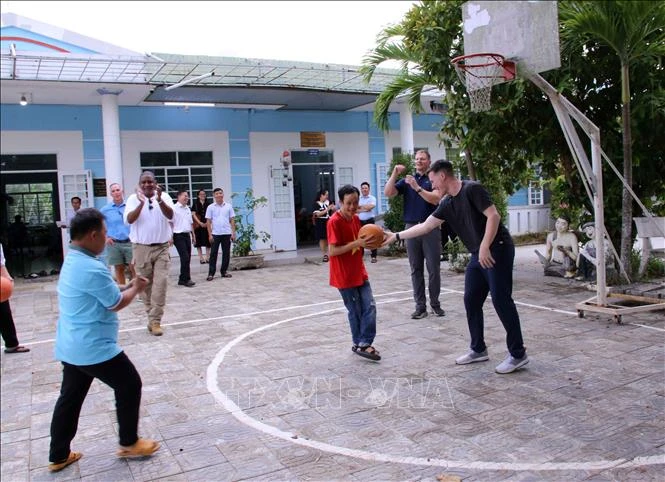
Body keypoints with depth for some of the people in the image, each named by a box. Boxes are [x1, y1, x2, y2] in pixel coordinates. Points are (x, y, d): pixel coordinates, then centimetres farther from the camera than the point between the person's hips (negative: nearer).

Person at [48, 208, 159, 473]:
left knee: (70, 398, 18)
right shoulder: (92, 268, -25)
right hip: (94, 347, -10)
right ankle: (129, 444, 20)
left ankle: (59, 456, 29)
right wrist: (135, 289, 3)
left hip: (70, 346, 10)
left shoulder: (72, 262, 8)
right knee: (130, 385, 7)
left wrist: (127, 286, 10)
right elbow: (117, 303, -14)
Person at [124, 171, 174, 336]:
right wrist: (141, 203, -28)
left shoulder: (164, 197, 0)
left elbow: (170, 215, -16)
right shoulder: (133, 199, -1)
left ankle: (155, 321, -2)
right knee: (146, 284, 8)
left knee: (160, 283, -7)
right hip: (141, 248, 1)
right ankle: (152, 316, 24)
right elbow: (129, 220, -14)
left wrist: (159, 199, -32)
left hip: (161, 248, 0)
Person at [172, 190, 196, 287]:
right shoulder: (174, 208, -7)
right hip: (178, 236, -7)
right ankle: (186, 279, -6)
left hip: (187, 235, 7)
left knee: (187, 258, 6)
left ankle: (183, 279, 14)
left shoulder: (188, 209, 16)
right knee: (185, 257, -12)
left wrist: (193, 235, 21)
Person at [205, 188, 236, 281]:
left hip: (227, 233, 2)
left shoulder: (228, 206, 5)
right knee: (213, 254, 0)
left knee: (226, 253, 6)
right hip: (215, 234, -2)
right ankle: (211, 273, 3)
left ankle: (224, 271, 17)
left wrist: (233, 233, 0)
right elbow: (208, 221, 2)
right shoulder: (211, 207, 2)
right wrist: (210, 235, -4)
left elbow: (232, 220, 7)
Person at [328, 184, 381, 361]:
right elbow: (332, 251, -21)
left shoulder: (356, 219, 7)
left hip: (359, 273, 7)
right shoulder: (334, 222, -18)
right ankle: (360, 344, 19)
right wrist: (356, 243, -27)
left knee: (370, 307, 2)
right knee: (356, 311, 4)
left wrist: (368, 240, -1)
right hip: (344, 276, -7)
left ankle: (363, 344, 9)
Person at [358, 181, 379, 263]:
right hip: (360, 221, 4)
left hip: (369, 221, -3)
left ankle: (373, 256, 2)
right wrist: (364, 209, -13)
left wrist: (360, 206, -7)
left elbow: (370, 206, -17)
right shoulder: (358, 199, 11)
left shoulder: (372, 198, 0)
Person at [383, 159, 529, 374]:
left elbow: (494, 216, -20)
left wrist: (485, 247, -25)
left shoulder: (472, 189, -12)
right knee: (471, 300, 9)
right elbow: (425, 226, 16)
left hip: (497, 249, -9)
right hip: (478, 255, 9)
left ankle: (518, 354, 1)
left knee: (501, 300, -8)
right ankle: (478, 350, 20)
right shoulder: (447, 204, 12)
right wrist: (396, 236, 16)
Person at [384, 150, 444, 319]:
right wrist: (394, 174, -12)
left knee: (434, 268, 2)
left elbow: (436, 199, -14)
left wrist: (417, 187, -21)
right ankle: (420, 306, 10)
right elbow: (388, 193, -1)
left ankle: (435, 303, 14)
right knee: (416, 269, 5)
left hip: (431, 227, -3)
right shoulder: (407, 180, 11)